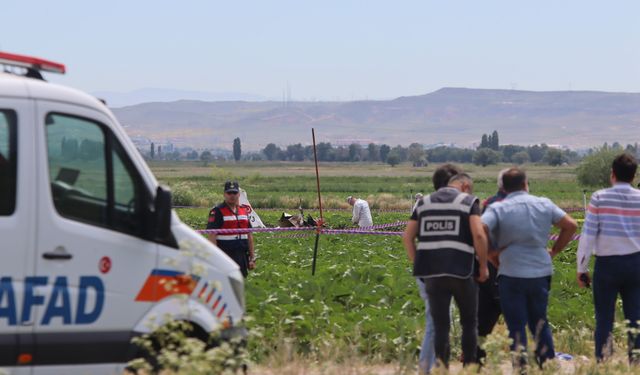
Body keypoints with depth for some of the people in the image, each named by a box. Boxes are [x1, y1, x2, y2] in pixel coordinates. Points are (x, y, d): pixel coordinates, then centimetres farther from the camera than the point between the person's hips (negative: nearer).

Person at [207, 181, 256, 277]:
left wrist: (252, 257, 14)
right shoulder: (217, 211, -5)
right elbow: (212, 236, -11)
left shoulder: (244, 210, 15)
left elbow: (249, 235, 18)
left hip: (242, 257, 6)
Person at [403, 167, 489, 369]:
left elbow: (407, 236, 9)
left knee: (440, 325, 6)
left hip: (432, 272, 3)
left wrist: (418, 264, 13)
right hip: (461, 270, -3)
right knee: (469, 322, 14)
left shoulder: (424, 202, 15)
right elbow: (479, 235, -12)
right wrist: (484, 265, -2)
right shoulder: (468, 201, 1)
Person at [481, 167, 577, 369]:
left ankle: (519, 366, 1)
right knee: (540, 322, 17)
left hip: (511, 274, -3)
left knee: (516, 326, 3)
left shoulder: (497, 209, -5)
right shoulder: (544, 204, 5)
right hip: (541, 272, 3)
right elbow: (570, 225, 5)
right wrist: (555, 250, 12)